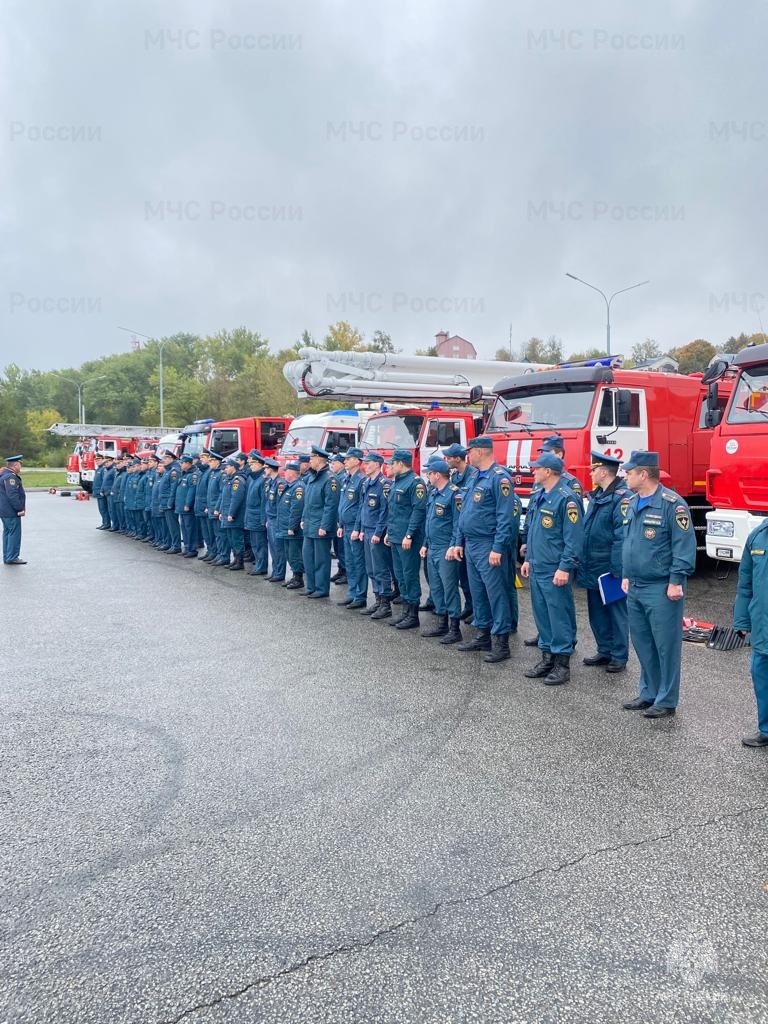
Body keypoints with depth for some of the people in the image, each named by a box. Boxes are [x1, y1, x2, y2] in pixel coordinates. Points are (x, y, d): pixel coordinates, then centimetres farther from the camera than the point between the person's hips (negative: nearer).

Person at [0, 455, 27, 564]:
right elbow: (12, 495, -26)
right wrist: (21, 509, -20)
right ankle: (12, 558, 0)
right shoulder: (10, 477, -20)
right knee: (14, 533, -4)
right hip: (11, 512, -11)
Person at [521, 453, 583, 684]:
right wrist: (528, 559, 19)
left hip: (555, 572, -9)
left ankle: (562, 664, 10)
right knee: (542, 614, 15)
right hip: (536, 569, 9)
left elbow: (573, 538, -18)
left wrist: (565, 568, -20)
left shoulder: (566, 498, -15)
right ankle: (547, 658, 26)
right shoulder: (537, 496, 12)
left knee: (560, 616, 0)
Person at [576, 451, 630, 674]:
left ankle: (619, 656, 17)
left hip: (611, 568, -9)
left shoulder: (622, 497, -17)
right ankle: (604, 651, 30)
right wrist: (583, 562, 15)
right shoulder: (596, 495, 11)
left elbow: (623, 536, -22)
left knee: (616, 612, 5)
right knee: (596, 612, 17)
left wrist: (617, 570, -23)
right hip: (593, 567, 9)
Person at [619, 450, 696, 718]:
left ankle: (666, 701, 13)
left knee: (666, 646, 2)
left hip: (661, 590, -8)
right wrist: (626, 576, 18)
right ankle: (648, 693, 28)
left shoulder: (672, 504, -14)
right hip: (635, 588, 8)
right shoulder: (633, 504, 12)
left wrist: (676, 582, -18)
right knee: (642, 644, 16)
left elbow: (685, 546, -16)